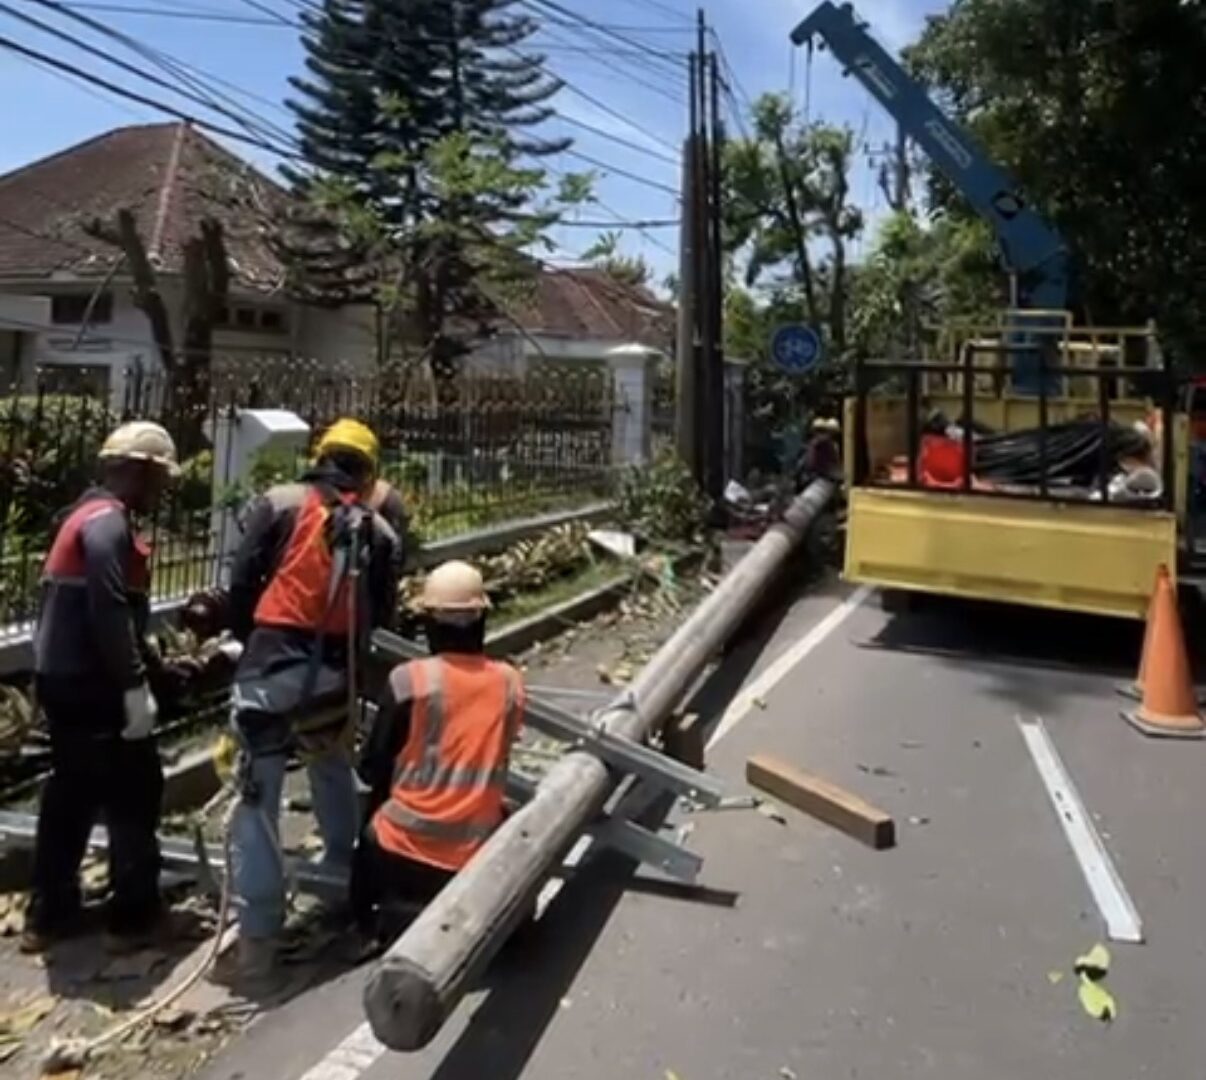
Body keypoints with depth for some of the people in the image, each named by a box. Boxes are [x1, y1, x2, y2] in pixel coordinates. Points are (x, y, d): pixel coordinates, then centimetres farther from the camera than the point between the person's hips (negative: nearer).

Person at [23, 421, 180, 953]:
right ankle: (134, 911, 13)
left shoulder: (86, 515, 16)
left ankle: (48, 913, 25)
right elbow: (109, 611, -25)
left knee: (71, 791, 16)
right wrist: (135, 686, -23)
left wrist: (150, 662, 20)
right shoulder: (108, 521, -16)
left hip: (64, 677, 10)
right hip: (91, 684, -10)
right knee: (134, 792, 3)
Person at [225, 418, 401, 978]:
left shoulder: (279, 503, -1)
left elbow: (241, 582, -1)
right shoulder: (379, 532, 9)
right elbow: (379, 613, 10)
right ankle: (343, 865, 46)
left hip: (274, 666, -4)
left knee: (259, 799, 1)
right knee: (333, 768, 30)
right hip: (336, 675, 4)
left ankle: (258, 937, 3)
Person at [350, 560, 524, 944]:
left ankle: (397, 917, 4)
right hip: (475, 855, 2)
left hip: (403, 847, -2)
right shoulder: (510, 683, -1)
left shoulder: (408, 680, -12)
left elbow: (371, 769, -1)